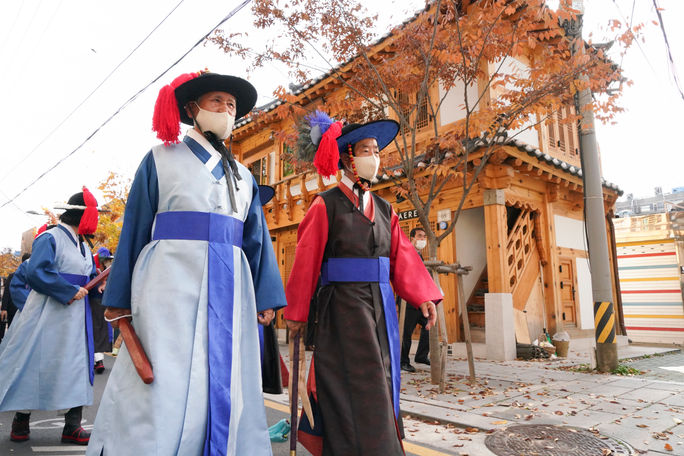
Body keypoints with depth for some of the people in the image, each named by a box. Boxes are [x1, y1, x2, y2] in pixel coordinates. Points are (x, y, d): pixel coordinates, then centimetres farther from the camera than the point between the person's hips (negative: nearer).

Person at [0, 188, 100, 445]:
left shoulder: (83, 246, 14)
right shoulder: (50, 238, -10)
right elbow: (36, 273, -22)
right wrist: (70, 292, -19)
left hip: (75, 317, 7)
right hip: (48, 313, -7)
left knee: (75, 366, 4)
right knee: (34, 364, 5)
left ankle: (72, 426, 10)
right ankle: (21, 419, 26)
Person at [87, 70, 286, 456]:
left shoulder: (243, 176, 19)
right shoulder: (161, 159, 8)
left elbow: (257, 238, 15)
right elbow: (135, 228, 5)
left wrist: (266, 297, 8)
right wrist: (120, 298, 2)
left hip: (229, 288, 4)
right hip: (172, 280, -3)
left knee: (225, 385, 6)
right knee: (163, 384, -3)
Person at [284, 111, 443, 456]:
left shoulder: (384, 209, 12)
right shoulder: (325, 205, -5)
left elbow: (403, 256, 5)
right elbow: (306, 261, -6)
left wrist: (423, 296, -8)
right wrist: (296, 312, -4)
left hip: (380, 307, 7)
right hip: (342, 307, -6)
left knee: (380, 383, 14)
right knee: (359, 388, -3)